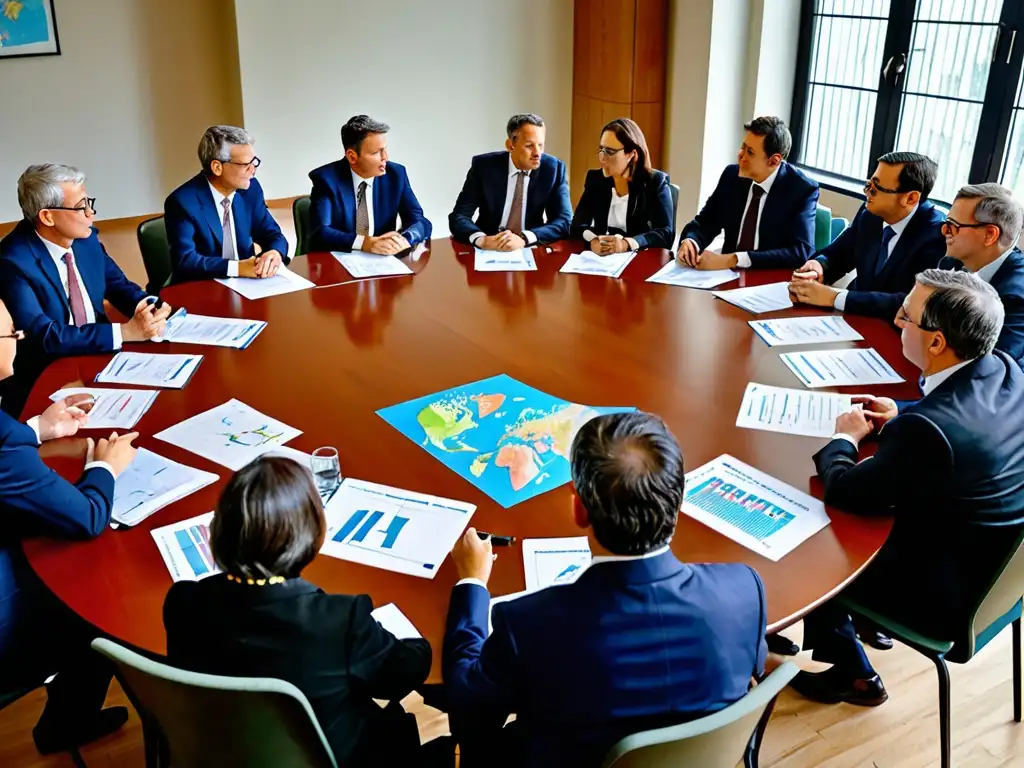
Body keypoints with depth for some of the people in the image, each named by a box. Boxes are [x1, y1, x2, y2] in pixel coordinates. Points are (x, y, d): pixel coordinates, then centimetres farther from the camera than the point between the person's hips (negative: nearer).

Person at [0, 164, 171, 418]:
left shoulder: (85, 237, 0)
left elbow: (117, 284, 12)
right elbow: (45, 336, -25)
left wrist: (147, 305, -11)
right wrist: (125, 331, -27)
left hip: (99, 356, 7)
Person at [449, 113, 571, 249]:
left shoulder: (553, 168, -7)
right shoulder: (483, 166, -7)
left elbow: (564, 222, -12)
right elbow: (458, 216, -9)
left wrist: (523, 238, -30)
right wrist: (481, 239, -32)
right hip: (488, 252, 0)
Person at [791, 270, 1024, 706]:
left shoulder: (926, 429, -37)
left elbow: (842, 490, -22)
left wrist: (844, 438, -5)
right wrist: (901, 415, 1)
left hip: (943, 597, -8)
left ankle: (851, 675, 32)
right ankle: (866, 620, 39)